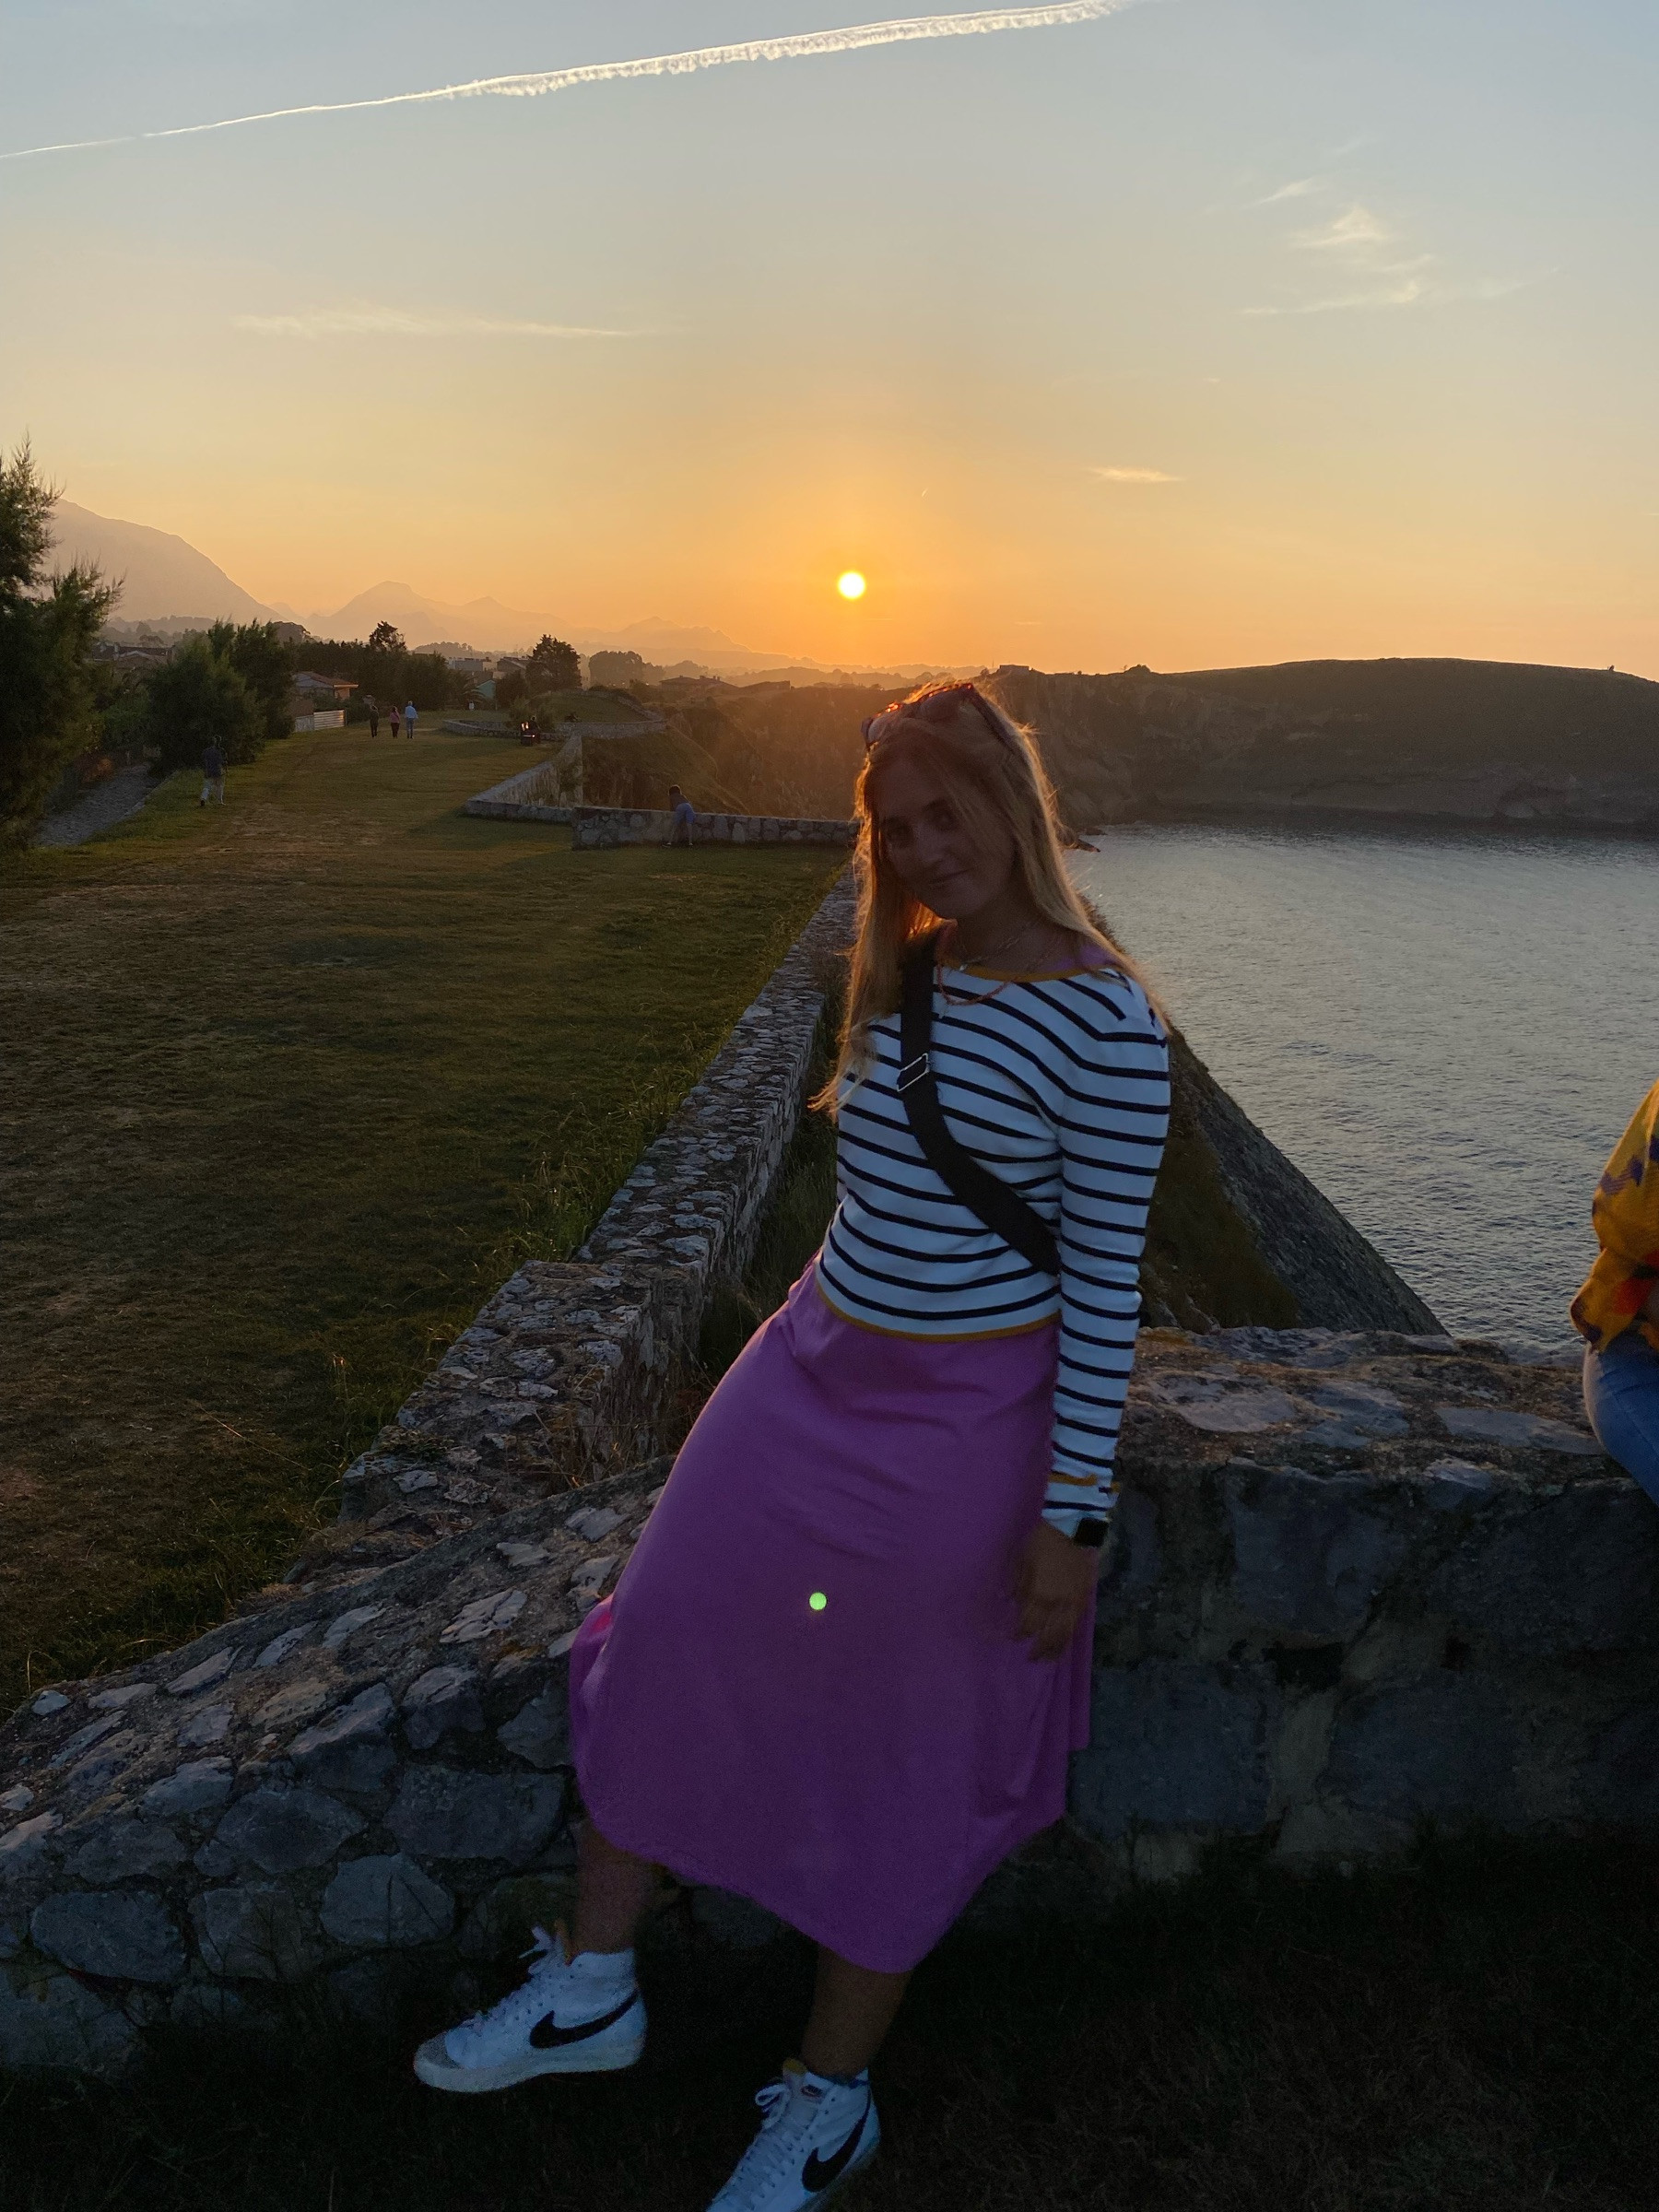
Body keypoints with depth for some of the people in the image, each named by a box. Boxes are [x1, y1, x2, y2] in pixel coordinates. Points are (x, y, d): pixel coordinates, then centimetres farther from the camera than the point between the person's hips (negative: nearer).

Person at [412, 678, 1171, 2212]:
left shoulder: (1103, 1022, -17)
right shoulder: (900, 976, 3)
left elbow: (1107, 1277, -15)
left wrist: (1072, 1514, -13)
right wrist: (820, 1331, 19)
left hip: (970, 1419, -6)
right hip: (815, 1374, 7)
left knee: (909, 1756, 11)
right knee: (665, 1639, 12)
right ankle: (593, 1988, 35)